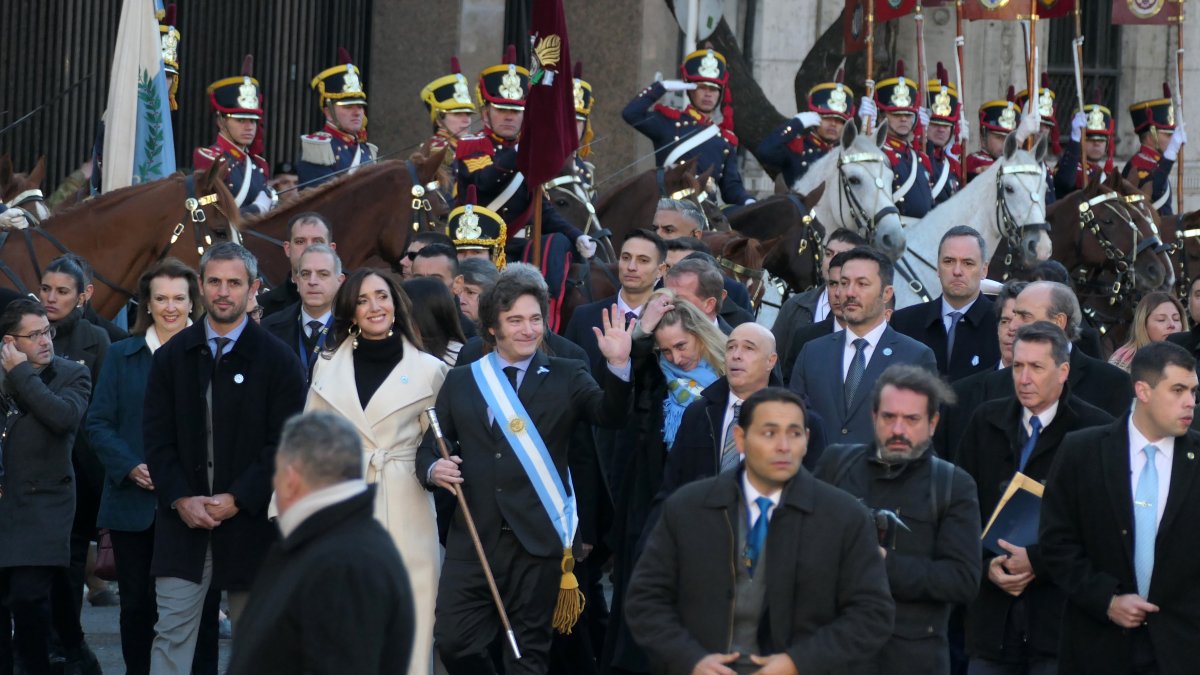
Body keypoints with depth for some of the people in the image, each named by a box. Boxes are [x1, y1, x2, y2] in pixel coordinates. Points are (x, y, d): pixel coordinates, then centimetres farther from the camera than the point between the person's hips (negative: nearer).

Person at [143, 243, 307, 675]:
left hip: (250, 520, -2)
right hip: (183, 519, 2)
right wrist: (181, 499, -8)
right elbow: (156, 436, 5)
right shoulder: (172, 356, 8)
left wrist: (237, 500, -13)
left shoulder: (278, 360, -1)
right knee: (172, 632, -3)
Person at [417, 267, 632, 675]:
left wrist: (619, 365, -28)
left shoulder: (566, 377, 4)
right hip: (473, 534, 2)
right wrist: (433, 468, -11)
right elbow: (430, 446, 12)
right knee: (452, 641, -2)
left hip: (538, 536, -2)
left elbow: (611, 415, -11)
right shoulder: (460, 382, 10)